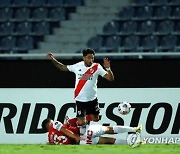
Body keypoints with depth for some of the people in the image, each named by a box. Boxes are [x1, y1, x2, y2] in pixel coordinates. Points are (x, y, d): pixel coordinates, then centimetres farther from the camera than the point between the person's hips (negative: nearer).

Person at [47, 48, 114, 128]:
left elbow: (110, 78, -13)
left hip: (92, 99, 2)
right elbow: (63, 68, 10)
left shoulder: (97, 67, -9)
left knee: (95, 119, 14)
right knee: (81, 123, -7)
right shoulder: (77, 66, -5)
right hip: (80, 99, -2)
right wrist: (53, 60, 3)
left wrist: (108, 68, -30)